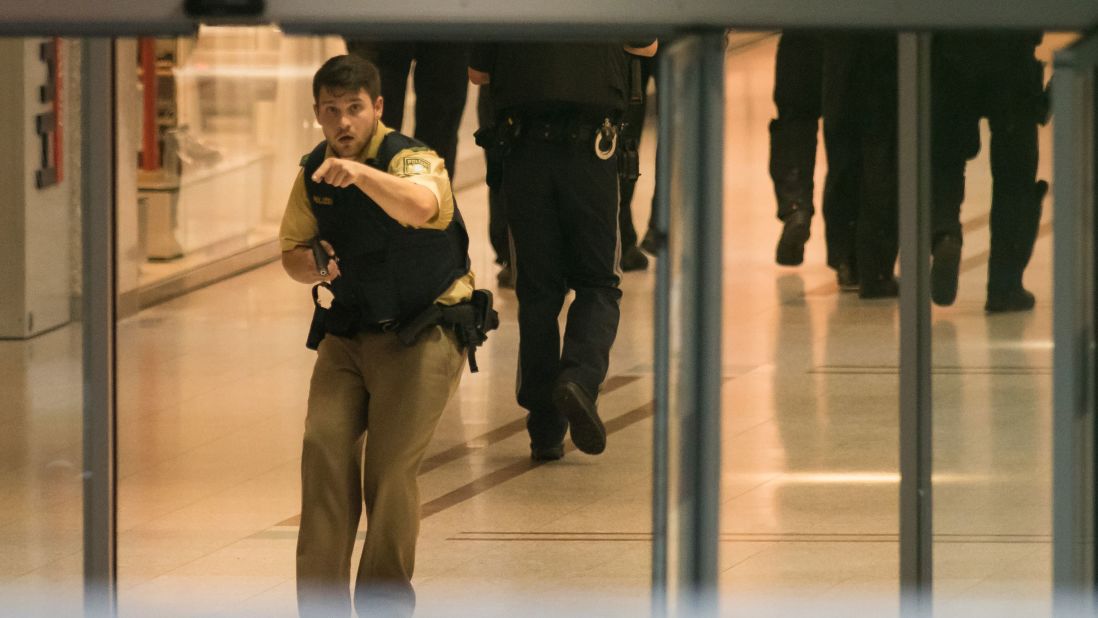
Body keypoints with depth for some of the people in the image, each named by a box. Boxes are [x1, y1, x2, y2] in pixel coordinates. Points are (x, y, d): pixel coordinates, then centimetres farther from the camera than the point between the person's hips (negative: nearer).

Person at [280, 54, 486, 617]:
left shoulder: (411, 159, -17)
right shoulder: (313, 172, 4)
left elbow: (422, 206, -41)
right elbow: (292, 252, 15)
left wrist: (360, 173, -59)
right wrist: (313, 265, -10)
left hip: (422, 334, -5)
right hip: (347, 333, 5)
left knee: (390, 469, -13)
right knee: (324, 447, -13)